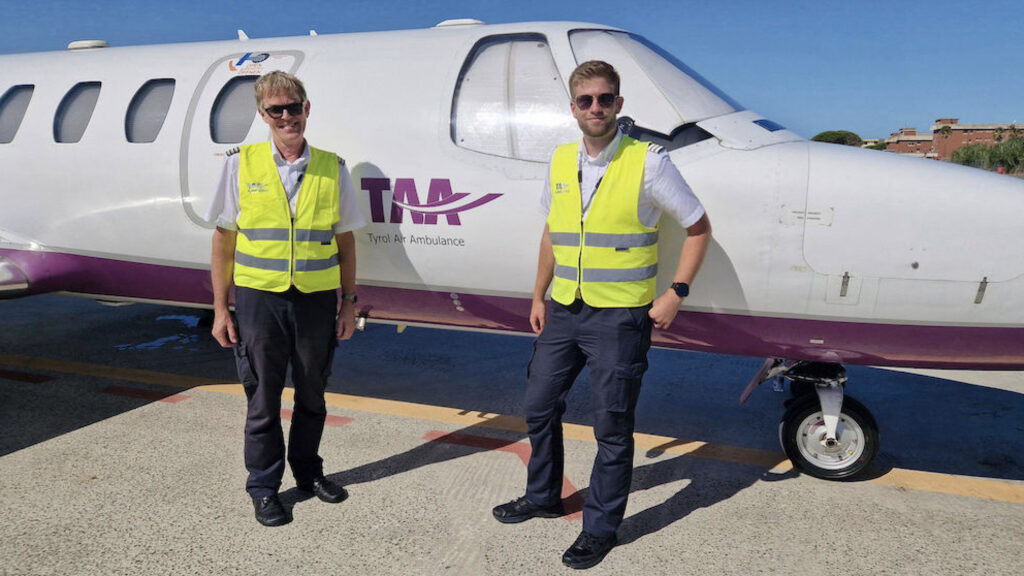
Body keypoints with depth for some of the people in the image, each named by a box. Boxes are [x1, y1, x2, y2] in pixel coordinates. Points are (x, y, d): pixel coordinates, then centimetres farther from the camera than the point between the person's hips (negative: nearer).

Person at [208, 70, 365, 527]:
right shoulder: (241, 164, 0)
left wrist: (349, 302, 6)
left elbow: (344, 241, 8)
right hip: (259, 298, -1)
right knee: (263, 398, 8)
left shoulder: (332, 169, 3)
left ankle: (308, 471, 36)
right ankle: (264, 487, 26)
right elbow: (224, 240, 3)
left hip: (317, 300, 2)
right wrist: (220, 309, 0)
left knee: (311, 395, 15)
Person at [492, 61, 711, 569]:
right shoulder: (560, 162, 7)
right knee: (538, 408, 15)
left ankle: (601, 527, 23)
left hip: (619, 317, -5)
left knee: (612, 427, 5)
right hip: (563, 311, 6)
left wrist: (675, 294, -10)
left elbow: (698, 227, -2)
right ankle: (543, 497, 39)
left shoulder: (648, 161, -9)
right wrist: (538, 297, 17)